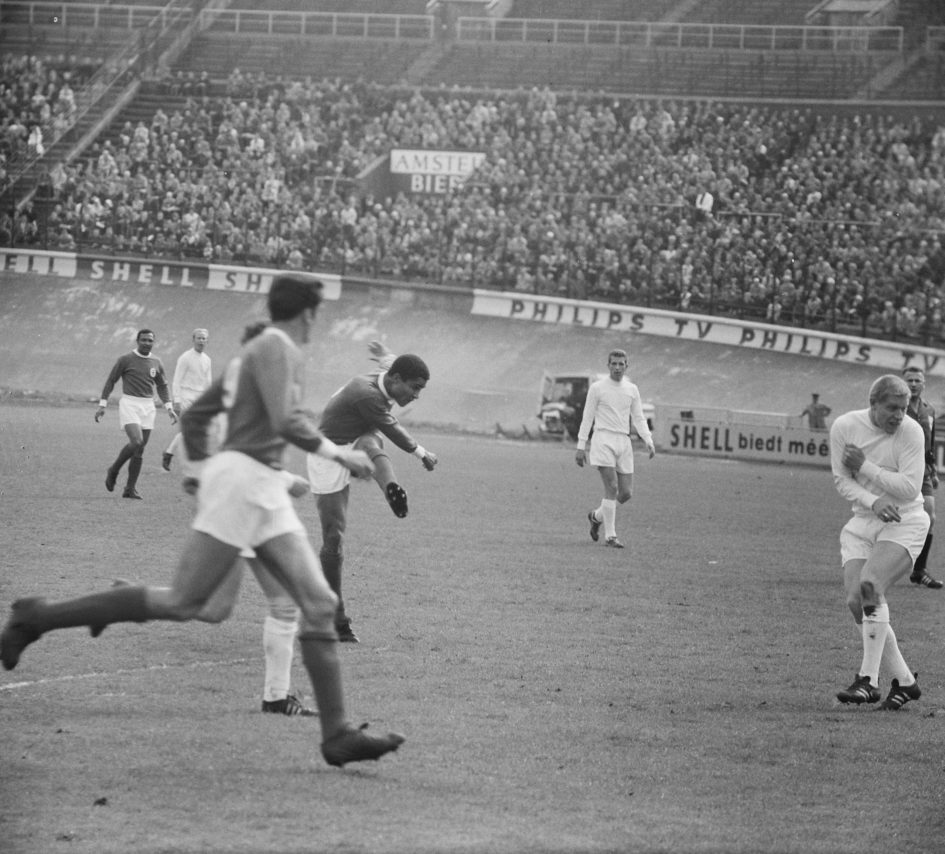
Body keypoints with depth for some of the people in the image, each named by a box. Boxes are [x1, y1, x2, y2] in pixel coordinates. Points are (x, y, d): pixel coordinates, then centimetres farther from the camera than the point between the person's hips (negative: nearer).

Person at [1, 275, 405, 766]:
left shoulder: (254, 353, 21)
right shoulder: (277, 348, -8)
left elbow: (195, 416, 26)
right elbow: (286, 422, -21)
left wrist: (197, 467, 33)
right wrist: (336, 453, -11)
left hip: (265, 494, 10)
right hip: (242, 477, -10)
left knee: (319, 604, 1)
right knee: (180, 604, -11)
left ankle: (337, 735, -3)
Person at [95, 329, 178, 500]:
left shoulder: (156, 363, 9)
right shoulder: (125, 360, -4)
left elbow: (162, 386, 20)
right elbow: (110, 381, 1)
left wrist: (169, 408, 11)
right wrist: (102, 405, -3)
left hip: (148, 407, 5)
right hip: (129, 404, -5)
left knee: (140, 450, 3)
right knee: (136, 441, -22)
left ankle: (130, 489, 10)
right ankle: (113, 471, 1)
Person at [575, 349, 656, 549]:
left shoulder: (632, 390, 12)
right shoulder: (597, 388, 1)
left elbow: (639, 419, 13)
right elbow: (587, 418, 3)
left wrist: (648, 441, -3)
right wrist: (581, 446, -1)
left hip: (624, 442, 5)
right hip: (603, 440, -5)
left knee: (626, 493, 2)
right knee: (612, 488, -15)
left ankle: (597, 516, 28)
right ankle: (610, 536, -9)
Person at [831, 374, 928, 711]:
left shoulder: (910, 431, -13)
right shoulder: (844, 427, -4)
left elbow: (910, 488, -16)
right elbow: (841, 480, -1)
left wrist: (865, 466, -18)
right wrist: (873, 502, -18)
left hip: (904, 523, -5)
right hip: (862, 523, 5)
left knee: (870, 585, -26)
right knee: (856, 601, -8)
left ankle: (868, 680, -22)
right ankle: (904, 680, 6)